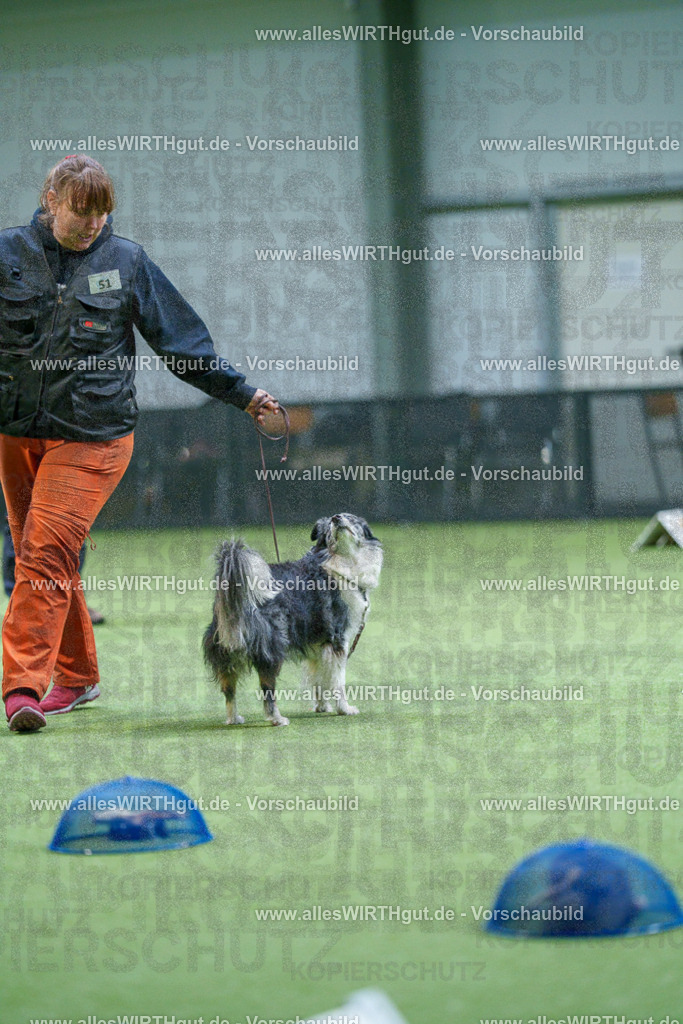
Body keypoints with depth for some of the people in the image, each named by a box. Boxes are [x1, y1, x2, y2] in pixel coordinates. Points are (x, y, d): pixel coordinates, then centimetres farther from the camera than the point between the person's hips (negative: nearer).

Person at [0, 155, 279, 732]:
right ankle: (76, 675, 24)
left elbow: (180, 340, 10)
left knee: (48, 552, -15)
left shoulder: (126, 262, 5)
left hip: (93, 434, -3)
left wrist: (242, 393, 9)